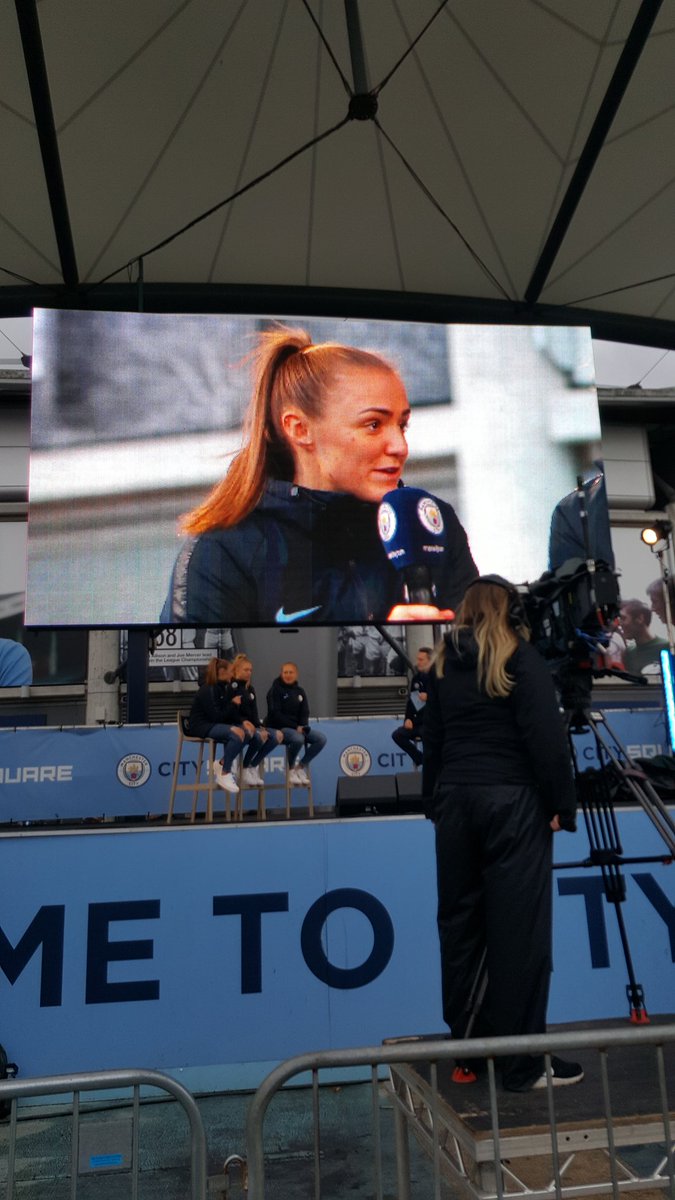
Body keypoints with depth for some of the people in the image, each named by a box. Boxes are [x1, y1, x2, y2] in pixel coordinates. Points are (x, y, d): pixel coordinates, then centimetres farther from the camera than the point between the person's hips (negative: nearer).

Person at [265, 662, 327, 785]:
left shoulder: (300, 691, 13)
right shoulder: (275, 689, -4)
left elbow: (304, 713, 10)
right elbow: (275, 714, -12)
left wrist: (302, 726, -12)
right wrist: (295, 727, -19)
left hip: (298, 728, 6)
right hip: (279, 728, -6)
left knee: (321, 738, -14)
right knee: (298, 739, -36)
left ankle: (301, 766, 1)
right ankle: (291, 769, -9)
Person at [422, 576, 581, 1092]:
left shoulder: (442, 663, 10)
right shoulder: (521, 658, -5)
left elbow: (432, 740, 13)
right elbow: (547, 738, -11)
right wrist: (562, 805, -4)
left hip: (455, 798, 6)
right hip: (512, 799, -6)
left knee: (459, 919, 13)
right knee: (519, 927, -1)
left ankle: (465, 1039, 26)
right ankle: (523, 1062, 7)